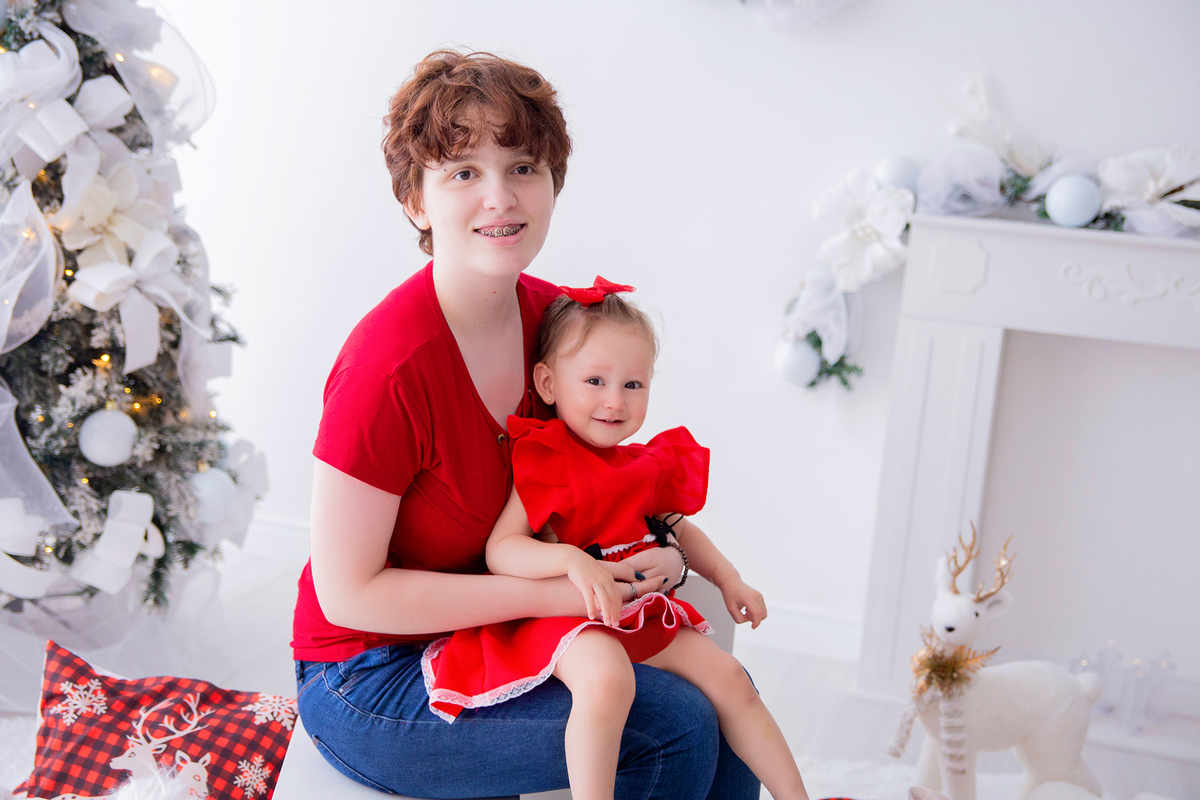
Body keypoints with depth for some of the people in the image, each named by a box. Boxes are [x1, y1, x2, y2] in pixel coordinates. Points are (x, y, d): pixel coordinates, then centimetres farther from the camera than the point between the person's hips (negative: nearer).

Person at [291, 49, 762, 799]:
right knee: (675, 729, -17)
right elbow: (348, 592, -22)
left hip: (495, 635, 7)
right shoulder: (391, 364, -27)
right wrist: (551, 594, -24)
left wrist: (656, 553, -10)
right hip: (371, 680, -7)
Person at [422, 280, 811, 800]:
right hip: (563, 614, -7)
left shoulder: (645, 466, 14)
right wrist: (572, 561, -34)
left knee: (729, 679, 4)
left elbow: (679, 529, 29)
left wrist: (728, 580, 16)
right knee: (605, 679, -38)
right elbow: (500, 550, -18)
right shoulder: (541, 463, -10)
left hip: (642, 609, 8)